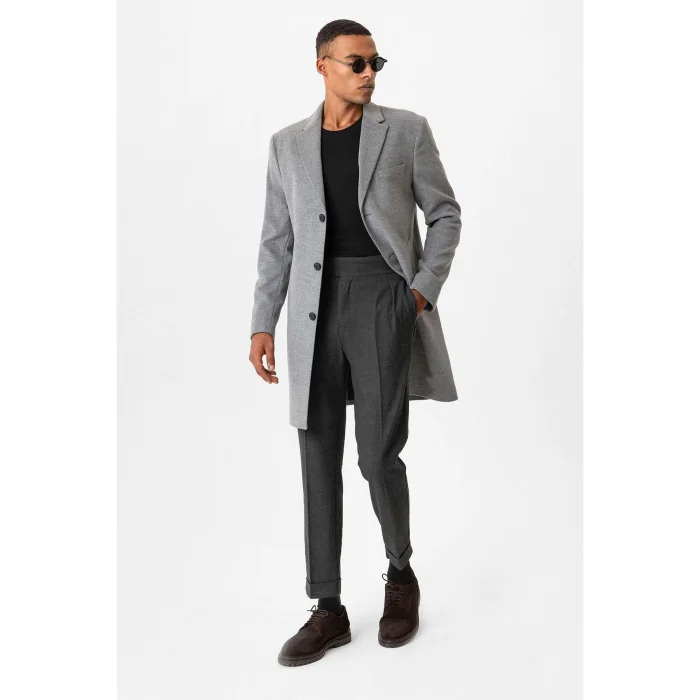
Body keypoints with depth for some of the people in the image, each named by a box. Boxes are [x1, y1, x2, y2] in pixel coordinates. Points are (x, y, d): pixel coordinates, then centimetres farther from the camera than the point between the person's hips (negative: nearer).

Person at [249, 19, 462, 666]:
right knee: (320, 457, 3)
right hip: (315, 307, 3)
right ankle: (328, 611, 14)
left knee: (379, 453, -7)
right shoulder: (288, 144, 13)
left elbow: (445, 212, 8)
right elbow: (278, 241, 11)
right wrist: (263, 324, 3)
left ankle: (401, 574, 22)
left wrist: (425, 287, -5)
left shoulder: (406, 130, 6)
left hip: (383, 297, -3)